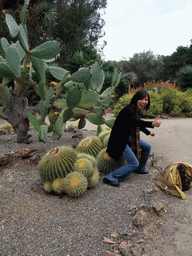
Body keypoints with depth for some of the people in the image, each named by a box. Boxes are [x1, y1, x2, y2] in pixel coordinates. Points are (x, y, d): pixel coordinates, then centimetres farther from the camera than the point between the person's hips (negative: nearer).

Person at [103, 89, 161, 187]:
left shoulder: (136, 110, 8)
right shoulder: (129, 109, -22)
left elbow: (138, 124, 26)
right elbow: (135, 121, -43)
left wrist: (148, 132, 39)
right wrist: (152, 124, -56)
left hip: (127, 137, 10)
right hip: (118, 140, -10)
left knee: (147, 147, 18)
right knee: (134, 163, -15)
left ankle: (140, 169, 36)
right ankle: (110, 178, -12)